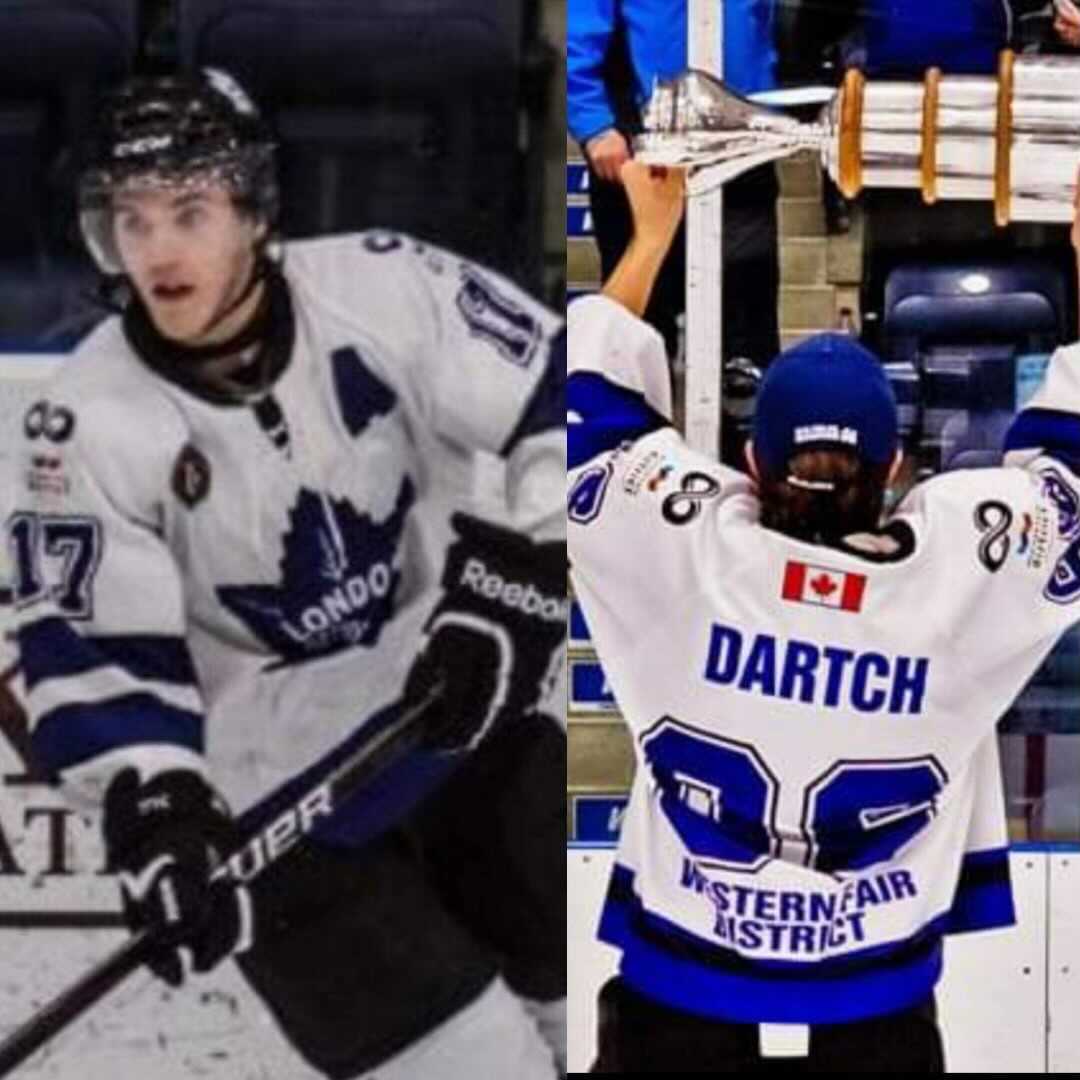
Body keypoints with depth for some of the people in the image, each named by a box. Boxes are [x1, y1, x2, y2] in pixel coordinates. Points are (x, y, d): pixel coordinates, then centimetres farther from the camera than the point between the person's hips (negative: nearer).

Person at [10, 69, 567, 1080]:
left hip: (468, 689, 2)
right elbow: (90, 649, -13)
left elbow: (556, 404, -11)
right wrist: (156, 814, -27)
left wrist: (508, 588, -21)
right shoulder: (88, 422, -14)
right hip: (275, 771, -2)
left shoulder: (379, 287, -16)